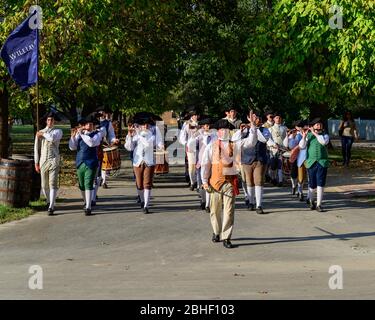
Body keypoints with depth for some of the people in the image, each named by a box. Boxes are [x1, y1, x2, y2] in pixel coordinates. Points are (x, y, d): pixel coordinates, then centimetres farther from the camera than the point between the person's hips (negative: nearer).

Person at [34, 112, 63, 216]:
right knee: (44, 185, 10)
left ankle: (51, 207, -14)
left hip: (54, 161, -3)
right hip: (43, 161, 3)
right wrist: (36, 163, 7)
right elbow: (36, 148, 11)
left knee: (53, 184, -12)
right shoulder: (39, 132, 10)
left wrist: (43, 134, -4)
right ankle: (49, 201, 34)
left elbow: (53, 138, -21)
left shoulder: (58, 131, 2)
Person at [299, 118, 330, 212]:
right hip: (311, 162, 0)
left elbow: (324, 142, -17)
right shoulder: (308, 136, 7)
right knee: (312, 185, 6)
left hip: (322, 162, 0)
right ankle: (311, 202, 29)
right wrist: (304, 137, -17)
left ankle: (318, 205, 1)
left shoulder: (325, 135, 6)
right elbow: (302, 147, -4)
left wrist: (315, 133, -17)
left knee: (320, 184, -5)